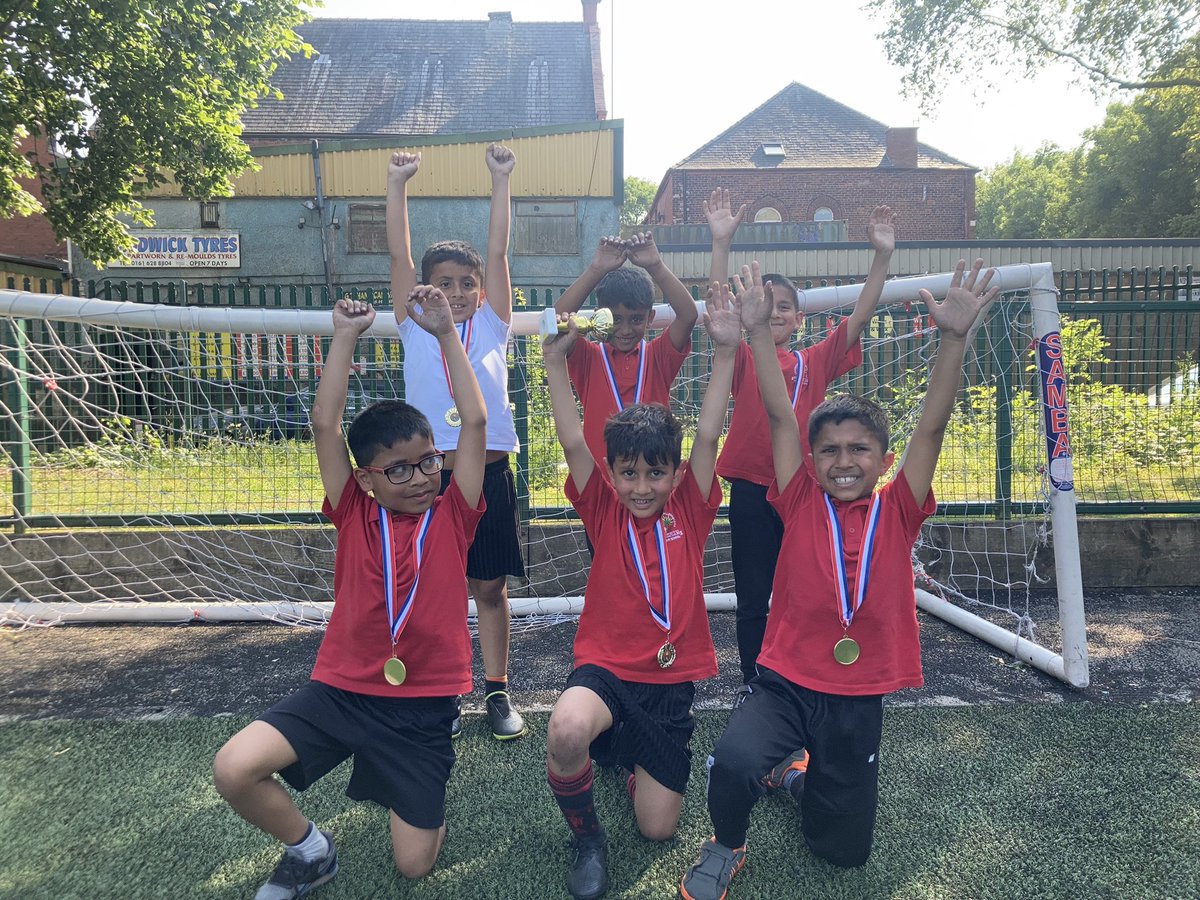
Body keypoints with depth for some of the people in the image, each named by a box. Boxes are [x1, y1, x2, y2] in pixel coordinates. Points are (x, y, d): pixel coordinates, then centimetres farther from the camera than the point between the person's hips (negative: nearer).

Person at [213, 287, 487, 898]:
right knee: (234, 769, -19)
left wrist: (446, 333, -8)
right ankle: (308, 849, 11)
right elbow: (324, 426, -8)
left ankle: (422, 802, 38)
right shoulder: (355, 516, 0)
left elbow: (475, 422, -9)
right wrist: (345, 336, -6)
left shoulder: (451, 516, -2)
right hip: (340, 689, 2)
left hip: (422, 707, -1)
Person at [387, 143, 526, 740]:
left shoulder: (492, 325, 8)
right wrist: (397, 185, 0)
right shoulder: (415, 328, 7)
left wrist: (500, 181, 1)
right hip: (429, 472, 0)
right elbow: (399, 254, 3)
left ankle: (497, 691, 22)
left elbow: (498, 252, 3)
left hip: (489, 471, 0)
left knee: (490, 586, 9)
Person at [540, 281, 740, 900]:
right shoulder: (603, 511, -2)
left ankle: (631, 756, 42)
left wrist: (725, 351, -18)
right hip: (604, 667, -1)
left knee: (658, 827, 6)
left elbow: (707, 436, -11)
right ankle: (586, 836, -2)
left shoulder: (689, 512, -1)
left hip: (670, 681, 2)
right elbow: (573, 443, -12)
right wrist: (556, 361, -20)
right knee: (567, 731, -36)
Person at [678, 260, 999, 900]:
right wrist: (757, 329, -17)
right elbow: (780, 416, -11)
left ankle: (810, 769, 45)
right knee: (734, 762, -32)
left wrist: (953, 336, -21)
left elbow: (931, 427, -11)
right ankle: (725, 847, 3)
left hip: (859, 697, 2)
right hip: (786, 683, -2)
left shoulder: (896, 513, -2)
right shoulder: (801, 505, -4)